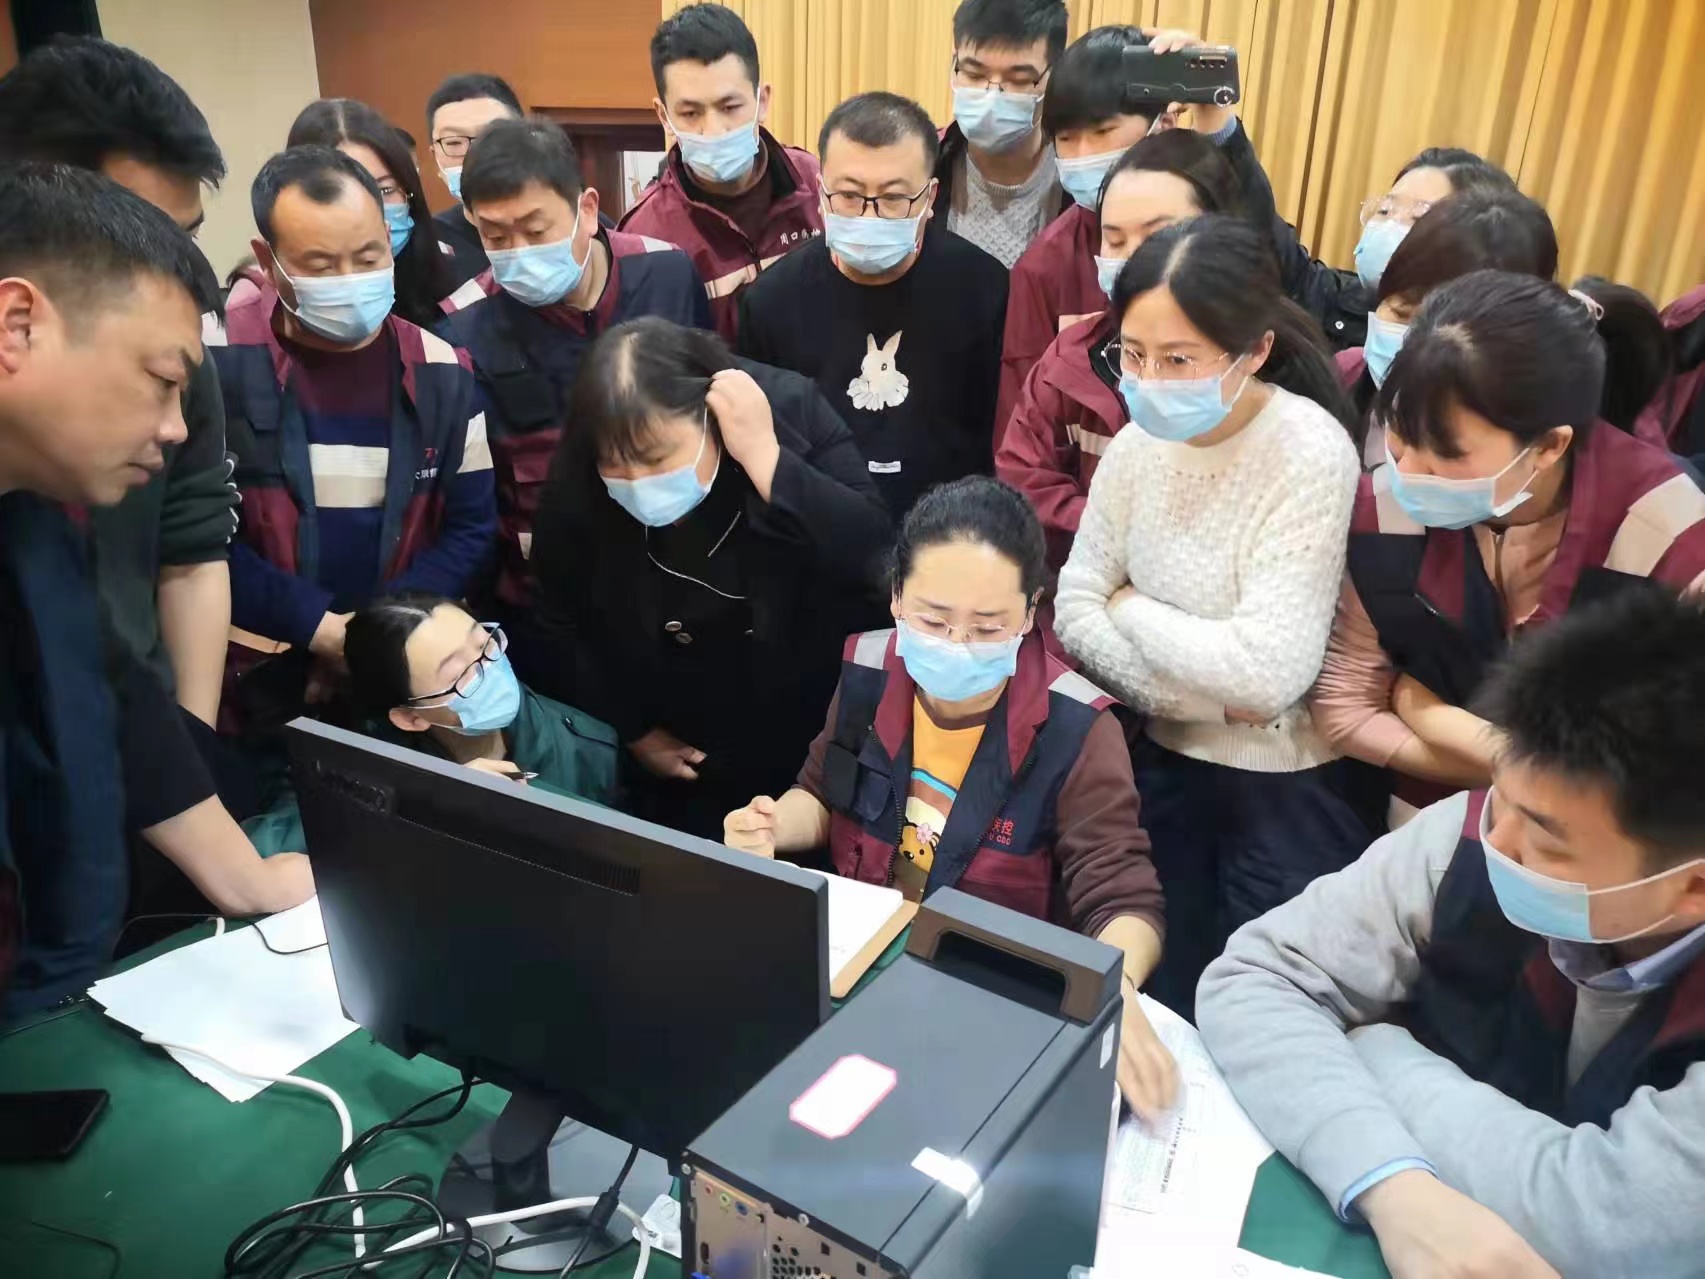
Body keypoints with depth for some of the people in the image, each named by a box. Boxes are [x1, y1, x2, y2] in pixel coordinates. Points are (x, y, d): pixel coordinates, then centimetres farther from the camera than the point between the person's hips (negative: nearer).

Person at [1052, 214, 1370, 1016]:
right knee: (1156, 1000, 19)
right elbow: (1073, 607, -6)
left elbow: (1267, 673, -28)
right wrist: (1198, 696, -19)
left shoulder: (1310, 454, -22)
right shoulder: (1142, 439, -5)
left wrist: (1131, 607, -14)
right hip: (1167, 759, 5)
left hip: (1288, 788, -5)